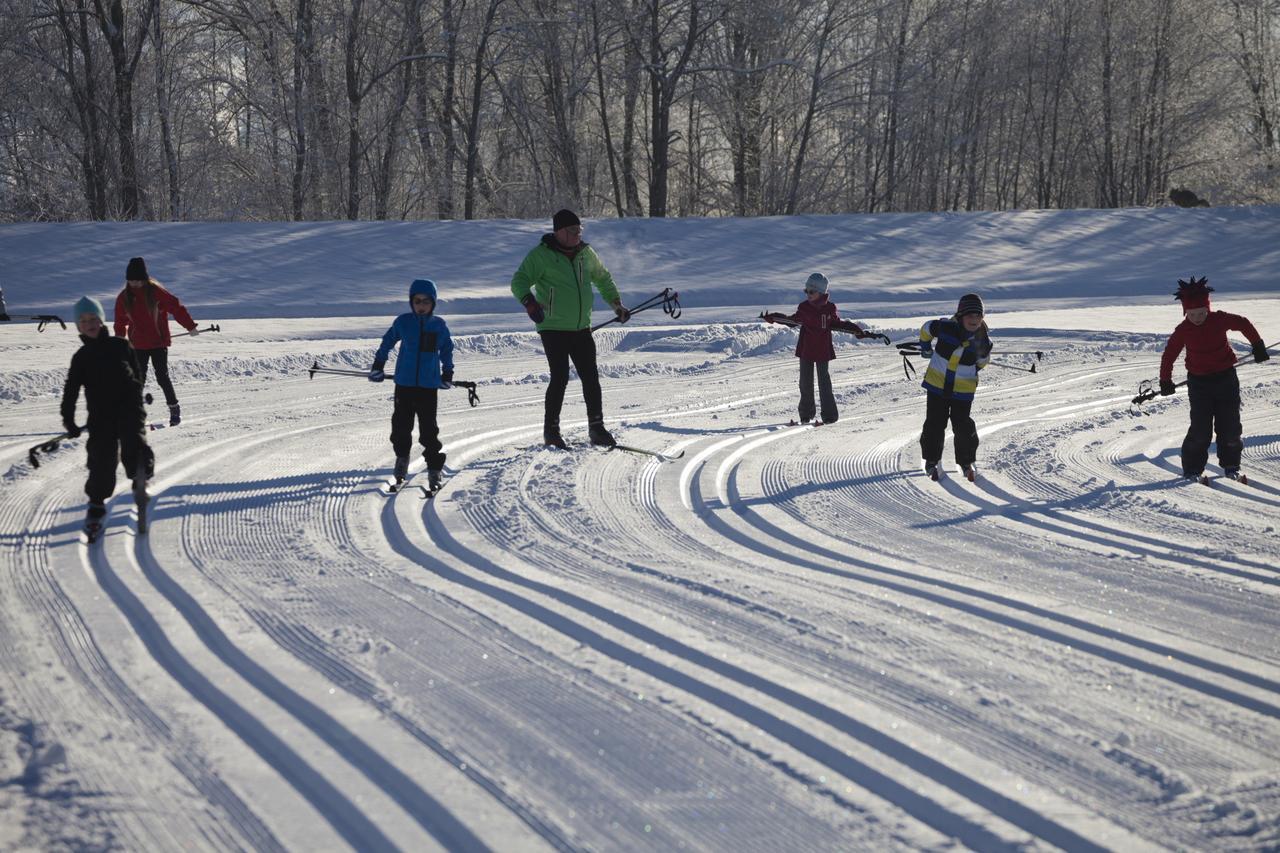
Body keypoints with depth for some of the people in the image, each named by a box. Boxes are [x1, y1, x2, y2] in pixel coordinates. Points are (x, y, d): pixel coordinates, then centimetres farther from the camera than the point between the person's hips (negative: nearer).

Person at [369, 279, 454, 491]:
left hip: (429, 385, -1)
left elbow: (447, 350, 16)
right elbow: (388, 342, 13)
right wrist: (378, 366, 15)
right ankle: (402, 457, 30)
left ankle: (435, 468, 1)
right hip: (404, 383, 1)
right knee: (401, 423, 7)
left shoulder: (439, 326, 1)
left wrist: (447, 374, 17)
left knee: (429, 429, -5)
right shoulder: (403, 322, 0)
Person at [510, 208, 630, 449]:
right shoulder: (541, 255, -8)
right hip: (553, 328, -6)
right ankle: (551, 431, 0)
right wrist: (529, 301, -34)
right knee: (560, 377, -11)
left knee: (591, 377, 4)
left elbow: (603, 279, 28)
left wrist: (616, 304, 24)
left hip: (581, 329, 6)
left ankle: (596, 428, 13)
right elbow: (519, 281, -15)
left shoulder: (586, 254, 10)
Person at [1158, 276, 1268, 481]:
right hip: (1199, 382, -1)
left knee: (1230, 426, 2)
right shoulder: (1183, 330, -8)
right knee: (1200, 428, -7)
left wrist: (1258, 346, 16)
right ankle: (1192, 468, 6)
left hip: (1226, 378, 1)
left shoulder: (1220, 320, -8)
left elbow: (1244, 325, 9)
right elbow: (1169, 354, 2)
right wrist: (1165, 381, 3)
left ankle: (1231, 465, 18)